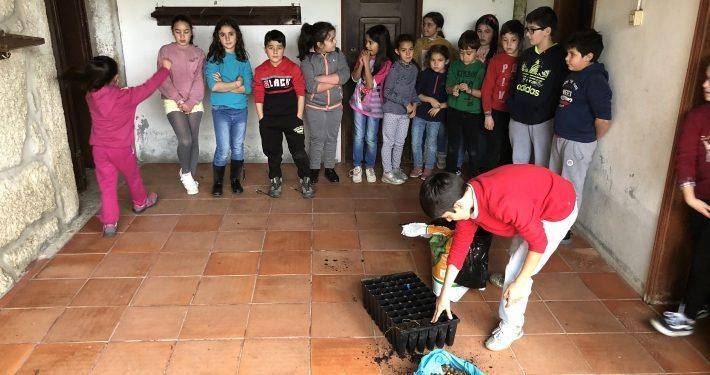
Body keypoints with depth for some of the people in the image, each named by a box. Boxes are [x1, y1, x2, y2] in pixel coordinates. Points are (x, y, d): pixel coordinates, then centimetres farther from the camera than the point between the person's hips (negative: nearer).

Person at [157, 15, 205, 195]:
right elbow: (163, 80, -6)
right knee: (185, 140, -16)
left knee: (194, 141, 4)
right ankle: (185, 173, 8)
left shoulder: (198, 53, 5)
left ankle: (191, 177, 19)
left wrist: (191, 102, -11)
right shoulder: (165, 51, -1)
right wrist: (180, 101, -12)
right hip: (173, 102, -2)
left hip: (194, 103, 2)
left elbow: (199, 80, -1)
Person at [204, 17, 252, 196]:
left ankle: (235, 179, 29)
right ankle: (218, 181, 14)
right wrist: (236, 84, -10)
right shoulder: (213, 58, -4)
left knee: (238, 147, 11)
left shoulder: (243, 59, 4)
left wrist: (224, 85, -12)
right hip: (221, 110, -3)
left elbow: (248, 88, -6)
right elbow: (213, 86, -17)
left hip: (241, 109, 3)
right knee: (223, 149, -6)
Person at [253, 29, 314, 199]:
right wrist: (262, 120, 1)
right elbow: (258, 97, 4)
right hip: (269, 119, 2)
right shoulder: (260, 71, 0)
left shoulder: (293, 68, -6)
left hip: (291, 117, -2)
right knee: (273, 152, 12)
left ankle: (305, 181, 14)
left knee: (298, 150, -1)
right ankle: (275, 181, 28)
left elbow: (301, 93, -3)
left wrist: (299, 117, -6)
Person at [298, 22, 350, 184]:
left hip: (335, 106, 3)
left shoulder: (338, 54, -5)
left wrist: (320, 78, -24)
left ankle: (329, 167, 32)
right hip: (315, 108, -3)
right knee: (317, 139, 9)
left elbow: (345, 75, -20)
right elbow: (311, 87, -24)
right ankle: (314, 169, 28)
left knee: (332, 138, 15)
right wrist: (335, 80, -21)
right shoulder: (307, 59, -15)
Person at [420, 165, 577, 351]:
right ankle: (510, 278, 54)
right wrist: (444, 294, -2)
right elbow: (459, 243, -5)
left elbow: (539, 241, -29)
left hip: (559, 210, -7)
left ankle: (511, 326, 14)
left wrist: (520, 283, -21)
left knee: (516, 271, -6)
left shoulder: (503, 203, -40)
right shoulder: (466, 199, -14)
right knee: (516, 253, 26)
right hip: (536, 201, 8)